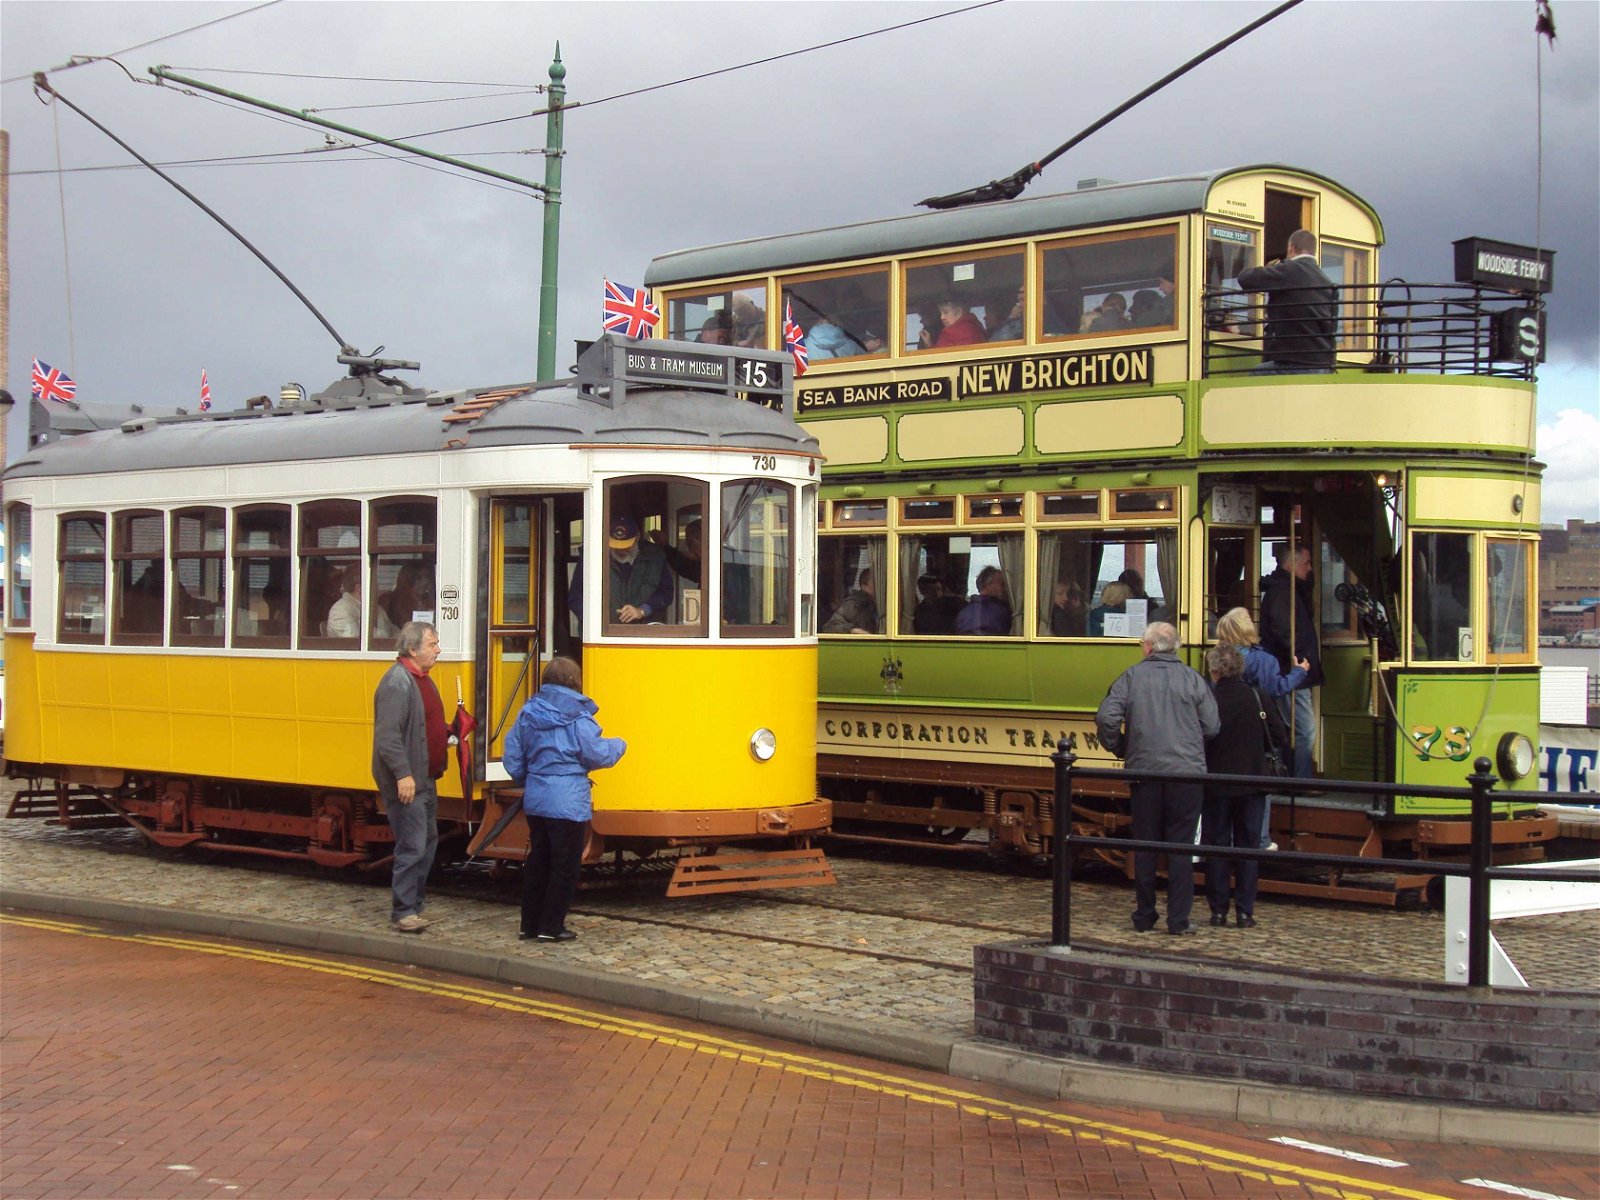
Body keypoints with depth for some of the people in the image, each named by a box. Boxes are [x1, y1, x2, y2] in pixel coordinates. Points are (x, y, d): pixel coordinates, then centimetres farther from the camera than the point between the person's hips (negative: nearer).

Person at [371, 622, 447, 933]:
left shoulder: (422, 680, 14)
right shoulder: (397, 683, -18)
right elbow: (387, 736, -24)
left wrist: (448, 733, 9)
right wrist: (403, 774, -27)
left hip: (425, 780, 10)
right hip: (406, 783, -10)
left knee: (428, 842, 16)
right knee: (412, 847, -8)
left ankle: (415, 904, 26)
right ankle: (403, 912, -1)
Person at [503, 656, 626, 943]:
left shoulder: (529, 712, 5)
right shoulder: (577, 717, -12)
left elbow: (513, 757, 9)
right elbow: (597, 755, -11)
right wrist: (618, 745, 9)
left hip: (535, 801, 6)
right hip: (567, 803, -6)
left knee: (538, 861, 16)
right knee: (565, 864, 4)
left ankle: (530, 923, 19)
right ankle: (551, 927, 4)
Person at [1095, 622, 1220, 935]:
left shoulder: (1130, 677, 2)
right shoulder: (1192, 678, 2)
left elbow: (1106, 719, -8)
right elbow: (1211, 727, 0)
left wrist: (1120, 750, 9)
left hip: (1144, 771, 1)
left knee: (1145, 846, 9)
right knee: (1181, 847, 4)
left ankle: (1144, 917, 14)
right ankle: (1178, 919, 3)